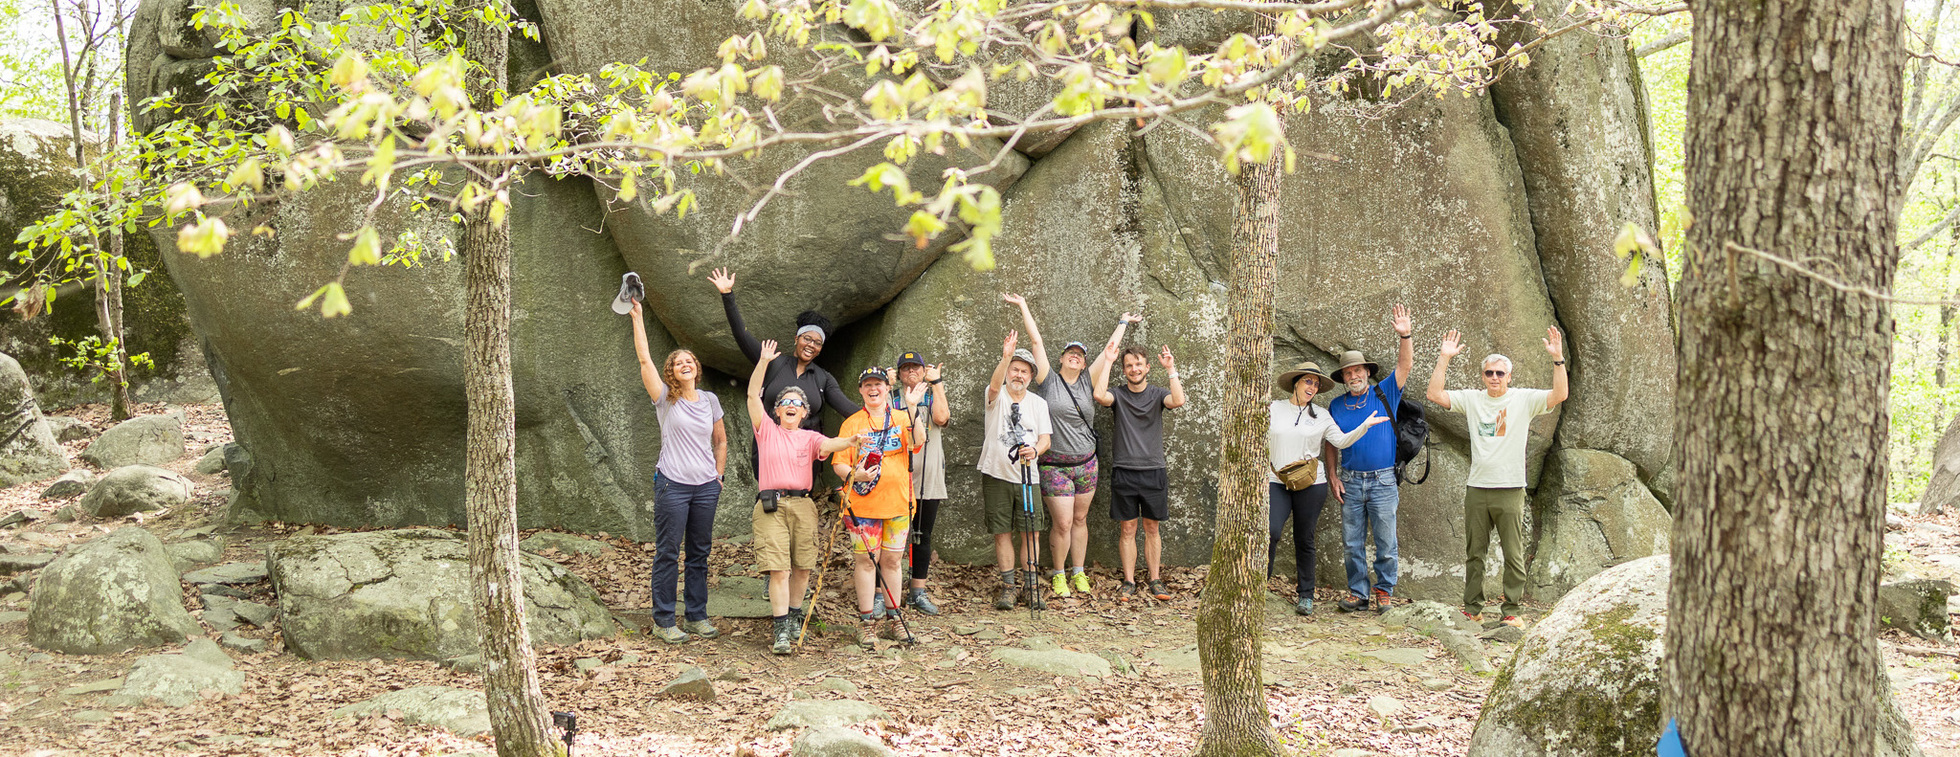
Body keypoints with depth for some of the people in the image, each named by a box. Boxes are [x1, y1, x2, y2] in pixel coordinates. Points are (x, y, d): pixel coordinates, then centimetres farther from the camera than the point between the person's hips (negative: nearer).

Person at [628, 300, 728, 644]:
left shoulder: (709, 400, 8)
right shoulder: (664, 398, -3)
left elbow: (721, 440, 19)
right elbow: (644, 358, -13)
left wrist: (718, 476, 11)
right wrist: (637, 315, -16)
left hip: (706, 487, 4)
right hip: (672, 485, -4)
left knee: (699, 554, 10)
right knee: (667, 554, -1)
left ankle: (697, 617, 19)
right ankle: (663, 622, 4)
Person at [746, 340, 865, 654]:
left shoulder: (809, 437, 15)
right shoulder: (767, 430, 11)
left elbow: (827, 445, -6)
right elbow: (753, 395, 3)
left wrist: (850, 441, -27)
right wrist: (764, 361, -5)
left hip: (803, 505, 3)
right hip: (771, 505, -3)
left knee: (802, 567, 4)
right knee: (778, 569, -11)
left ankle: (794, 615, 25)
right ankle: (782, 629, -11)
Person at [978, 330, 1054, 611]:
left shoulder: (1038, 403, 9)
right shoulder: (997, 396, 0)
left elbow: (1046, 437, 3)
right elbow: (995, 384, -24)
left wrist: (1035, 450, -20)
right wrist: (1006, 357, -41)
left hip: (1027, 477, 2)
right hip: (996, 475, -2)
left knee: (1030, 532, 1)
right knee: (1002, 533, 2)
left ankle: (1031, 587, 9)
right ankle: (1008, 586, 10)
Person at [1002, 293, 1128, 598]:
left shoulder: (1087, 382, 6)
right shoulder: (1049, 381, -2)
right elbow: (1036, 341, -2)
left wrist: (1122, 323, 23)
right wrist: (1023, 307, -1)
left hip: (1086, 464, 4)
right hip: (1055, 466, -3)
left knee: (1080, 519, 11)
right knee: (1062, 522, -4)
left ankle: (1078, 572, 22)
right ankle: (1059, 574, 12)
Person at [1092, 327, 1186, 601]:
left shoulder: (1158, 394, 5)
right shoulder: (1119, 395, 4)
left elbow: (1178, 401, -16)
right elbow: (1100, 396, -18)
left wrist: (1171, 369, -19)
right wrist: (1107, 361, -16)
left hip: (1153, 471, 0)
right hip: (1124, 472, 0)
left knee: (1152, 528, 7)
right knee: (1128, 529, 3)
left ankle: (1155, 580, 14)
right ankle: (1129, 581, 9)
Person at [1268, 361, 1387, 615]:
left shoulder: (1321, 416, 9)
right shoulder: (1274, 409, 8)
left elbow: (1341, 441, 4)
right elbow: (1262, 443, 9)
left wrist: (1364, 426, -8)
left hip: (1311, 484, 1)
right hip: (1277, 482, -1)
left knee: (1304, 539, 3)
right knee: (1271, 532, -17)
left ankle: (1306, 597, 12)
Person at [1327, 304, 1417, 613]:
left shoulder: (1384, 395, 4)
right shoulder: (1336, 406, 10)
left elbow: (1405, 366, -7)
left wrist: (1405, 336, -22)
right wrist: (1332, 477, 3)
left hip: (1383, 481, -2)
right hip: (1350, 481, 2)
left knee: (1386, 541, 0)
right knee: (1353, 542, 4)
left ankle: (1384, 590, 12)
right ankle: (1357, 593, 11)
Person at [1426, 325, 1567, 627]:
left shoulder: (1524, 400, 2)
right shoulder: (1471, 399, 8)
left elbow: (1560, 395, -11)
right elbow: (1435, 394, 1)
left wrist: (1558, 358, -20)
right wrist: (1444, 358, -4)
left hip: (1510, 490, -2)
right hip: (1476, 490, 2)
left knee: (1513, 555, 1)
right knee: (1474, 554, 9)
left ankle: (1511, 611, 7)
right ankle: (1473, 608, 18)